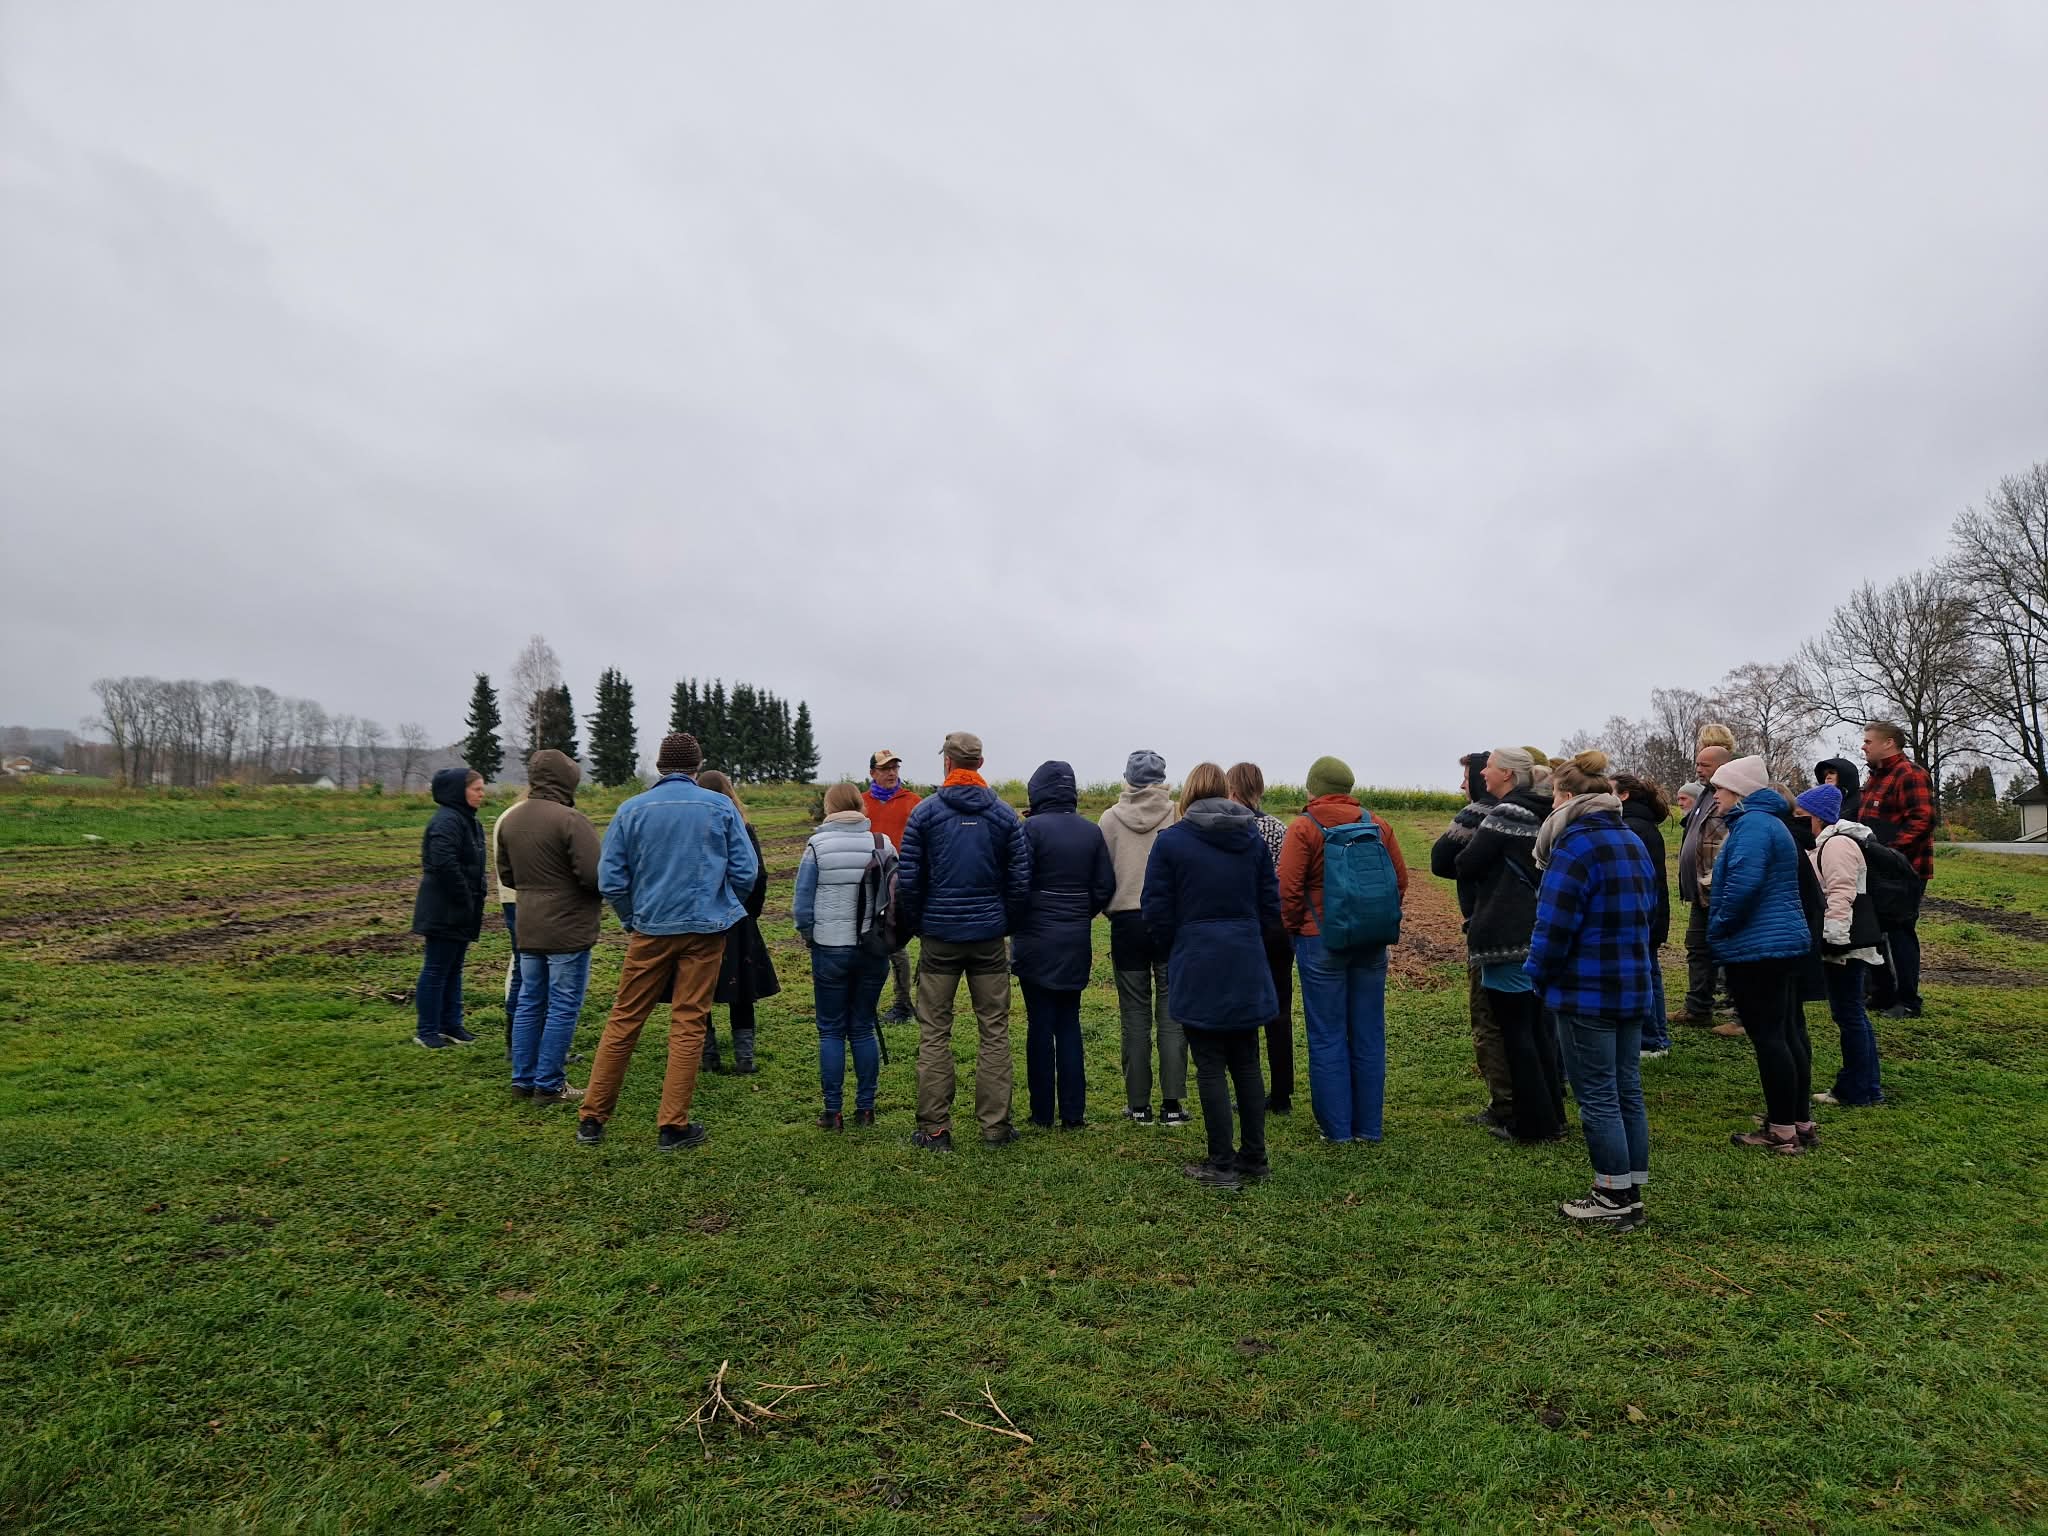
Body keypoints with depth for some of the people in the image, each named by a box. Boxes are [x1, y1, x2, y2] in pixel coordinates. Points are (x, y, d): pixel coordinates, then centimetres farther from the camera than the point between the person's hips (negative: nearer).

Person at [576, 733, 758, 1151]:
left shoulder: (632, 809, 0)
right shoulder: (721, 807, -3)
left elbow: (610, 880, -1)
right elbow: (746, 871, -4)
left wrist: (634, 920, 13)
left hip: (651, 930, 1)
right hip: (705, 930, -1)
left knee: (623, 1021, 11)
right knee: (689, 1024, 5)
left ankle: (591, 1120, 18)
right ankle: (673, 1126, 10)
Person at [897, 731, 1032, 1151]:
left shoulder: (924, 813, -3)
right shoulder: (1005, 815, 1)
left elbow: (908, 879, -4)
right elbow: (1020, 879, -1)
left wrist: (914, 926, 10)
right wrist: (1008, 923, 12)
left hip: (939, 937, -1)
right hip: (990, 937, 1)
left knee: (934, 1034, 7)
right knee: (995, 1033, 9)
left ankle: (934, 1129, 10)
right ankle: (995, 1125, 13)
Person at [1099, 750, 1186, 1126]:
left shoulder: (1111, 819, -1)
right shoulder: (1178, 816, -4)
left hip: (1126, 922, 1)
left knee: (1135, 1015, 7)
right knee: (1171, 1013, 6)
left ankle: (1138, 1105, 12)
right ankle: (1172, 1103, 7)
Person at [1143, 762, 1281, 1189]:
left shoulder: (1171, 840, -7)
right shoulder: (1253, 838, 5)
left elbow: (1157, 911, -6)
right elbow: (1270, 906, 7)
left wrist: (1175, 953, 9)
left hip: (1197, 970, -4)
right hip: (1247, 968, 4)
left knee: (1211, 1068, 3)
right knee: (1246, 1064, 14)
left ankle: (1222, 1165, 10)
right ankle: (1254, 1160, 22)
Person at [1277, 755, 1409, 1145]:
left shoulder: (1303, 827, -9)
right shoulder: (1377, 825, 4)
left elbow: (1288, 888, -14)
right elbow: (1400, 880, 6)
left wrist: (1294, 927, 1)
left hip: (1321, 941, -4)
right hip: (1371, 943, 4)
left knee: (1327, 1037, 4)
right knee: (1368, 1035, 11)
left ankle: (1336, 1126, 9)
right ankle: (1368, 1125, 18)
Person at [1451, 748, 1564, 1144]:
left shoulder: (1505, 814, -14)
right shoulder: (1540, 814, 12)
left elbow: (1466, 865, -13)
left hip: (1507, 937, -9)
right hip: (1540, 933, 9)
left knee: (1515, 1030, 0)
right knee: (1538, 1026, 16)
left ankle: (1531, 1123, 6)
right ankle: (1551, 1114, 24)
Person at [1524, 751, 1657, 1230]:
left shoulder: (1576, 843, -17)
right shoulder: (1633, 841, 12)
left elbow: (1555, 922, -19)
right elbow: (1647, 910, 19)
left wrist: (1538, 972, -4)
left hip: (1586, 992, -9)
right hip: (1633, 987, 9)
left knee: (1597, 1097, 1)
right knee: (1627, 1092, 14)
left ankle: (1614, 1201, 9)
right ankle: (1633, 1194, 23)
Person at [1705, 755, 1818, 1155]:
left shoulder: (1753, 824, -16)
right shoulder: (1768, 821, 18)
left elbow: (1742, 885, -27)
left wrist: (1717, 930, -13)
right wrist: (1722, 930, 19)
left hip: (1758, 949, -11)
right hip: (1788, 942, 11)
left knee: (1768, 1038, -5)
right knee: (1790, 1033, 15)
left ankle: (1783, 1131, 1)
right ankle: (1801, 1122, 23)